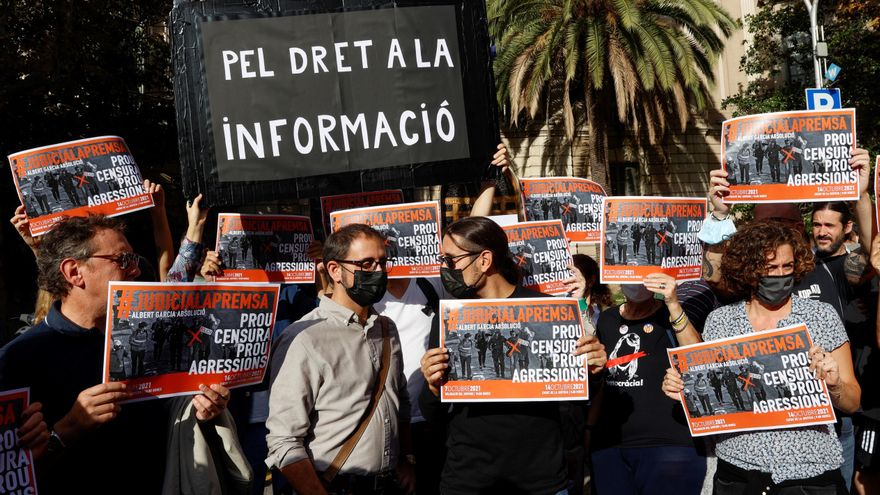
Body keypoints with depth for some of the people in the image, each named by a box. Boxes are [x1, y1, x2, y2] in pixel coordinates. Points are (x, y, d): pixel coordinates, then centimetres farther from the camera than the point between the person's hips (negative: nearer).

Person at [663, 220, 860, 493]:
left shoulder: (822, 315, -2)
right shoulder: (719, 320, 1)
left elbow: (852, 403, 2)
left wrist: (834, 385, -18)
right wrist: (682, 388, -9)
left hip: (811, 473, -1)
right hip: (738, 470, 1)